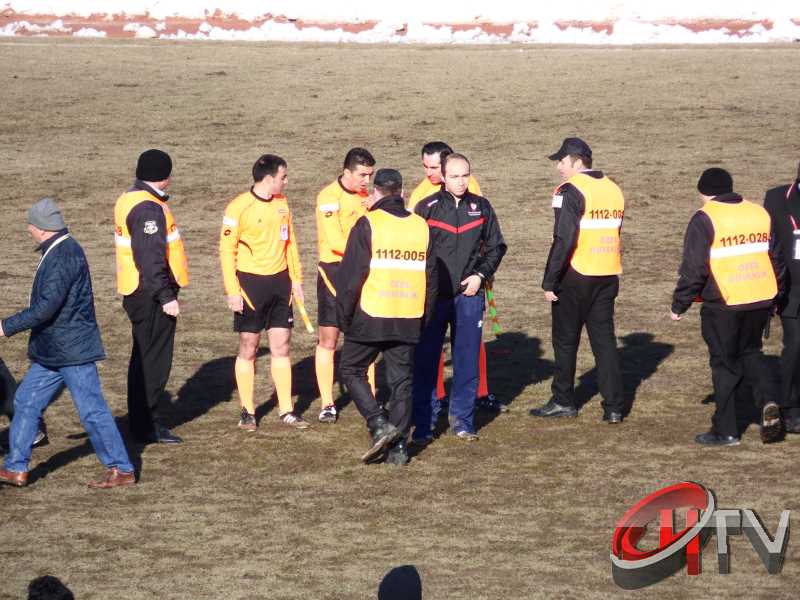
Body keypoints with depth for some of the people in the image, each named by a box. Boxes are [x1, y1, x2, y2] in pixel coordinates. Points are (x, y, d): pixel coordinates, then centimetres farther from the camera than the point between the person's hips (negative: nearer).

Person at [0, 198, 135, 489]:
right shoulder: (59, 251, 11)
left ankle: (121, 470, 5)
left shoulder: (64, 257, -21)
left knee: (92, 410, -3)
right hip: (53, 351, 11)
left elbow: (46, 307, -26)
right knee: (26, 401, 12)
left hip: (73, 351, -10)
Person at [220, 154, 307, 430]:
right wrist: (232, 291, -15)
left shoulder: (282, 203, 8)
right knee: (248, 349, 1)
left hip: (280, 282, 5)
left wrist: (296, 279, 13)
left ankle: (286, 410, 11)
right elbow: (227, 250, -10)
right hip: (251, 283, -5)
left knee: (281, 347, 6)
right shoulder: (239, 207, -11)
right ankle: (247, 412, 10)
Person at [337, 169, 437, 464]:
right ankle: (398, 446, 8)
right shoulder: (421, 227, 7)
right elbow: (431, 278, 12)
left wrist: (344, 317, 1)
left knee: (352, 370, 11)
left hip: (370, 318, -4)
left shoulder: (368, 225, -8)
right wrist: (424, 320, 19)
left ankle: (380, 425, -6)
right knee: (402, 380, 10)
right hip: (409, 321, 4)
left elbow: (350, 276, -9)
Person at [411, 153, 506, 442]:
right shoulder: (427, 208, -1)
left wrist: (480, 275, 0)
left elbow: (496, 246, 13)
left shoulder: (481, 207, 6)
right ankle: (423, 425, 4)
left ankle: (462, 420, 15)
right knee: (425, 361, -2)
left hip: (469, 296, 2)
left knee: (467, 361, 4)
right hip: (432, 296, -2)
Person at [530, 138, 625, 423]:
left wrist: (549, 282, -15)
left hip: (576, 276, -7)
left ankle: (563, 401, 15)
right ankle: (613, 406, 5)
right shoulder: (613, 189, 11)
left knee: (565, 340, 7)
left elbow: (564, 240, -19)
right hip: (608, 276, 7)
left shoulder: (571, 191, -13)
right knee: (605, 340, 9)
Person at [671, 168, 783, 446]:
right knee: (750, 352, 22)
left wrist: (679, 306, -1)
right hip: (761, 300, 5)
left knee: (725, 363, 5)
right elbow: (776, 258, 17)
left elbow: (693, 269, -11)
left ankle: (725, 430, 9)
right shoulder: (760, 214, 9)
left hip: (723, 303, -5)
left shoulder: (705, 219, -8)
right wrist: (774, 294, 28)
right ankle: (767, 400, -2)